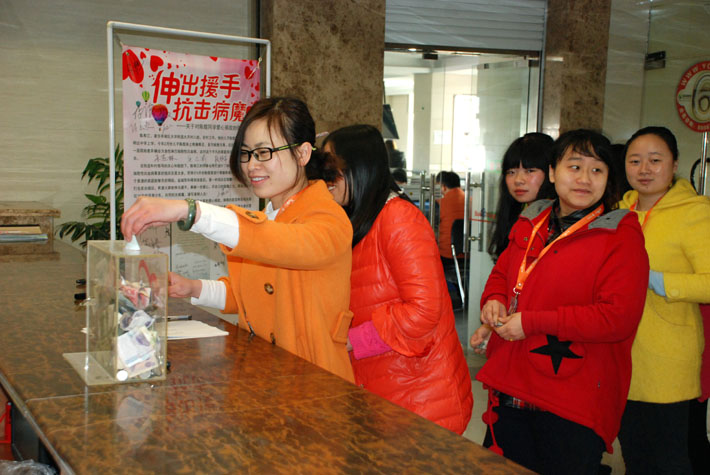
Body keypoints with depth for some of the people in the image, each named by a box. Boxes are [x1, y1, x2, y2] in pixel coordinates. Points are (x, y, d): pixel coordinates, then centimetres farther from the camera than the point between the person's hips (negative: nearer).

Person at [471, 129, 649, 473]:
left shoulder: (621, 236, -11)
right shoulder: (530, 223, 9)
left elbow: (619, 317, -20)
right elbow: (501, 272, 25)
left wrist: (532, 322, -20)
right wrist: (494, 299, 0)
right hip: (511, 391, 6)